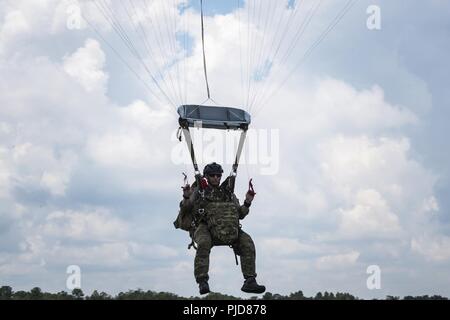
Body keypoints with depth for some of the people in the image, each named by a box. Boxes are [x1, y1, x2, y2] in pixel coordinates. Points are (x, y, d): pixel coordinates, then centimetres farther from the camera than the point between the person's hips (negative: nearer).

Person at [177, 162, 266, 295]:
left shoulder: (228, 193, 21)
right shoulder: (198, 191, 13)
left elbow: (239, 214, 16)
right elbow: (184, 211, 6)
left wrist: (247, 203, -2)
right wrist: (186, 198, -14)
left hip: (226, 229, 3)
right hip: (203, 226, -3)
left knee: (247, 242, -20)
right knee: (204, 243, -38)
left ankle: (250, 281, -22)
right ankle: (202, 282, -37)